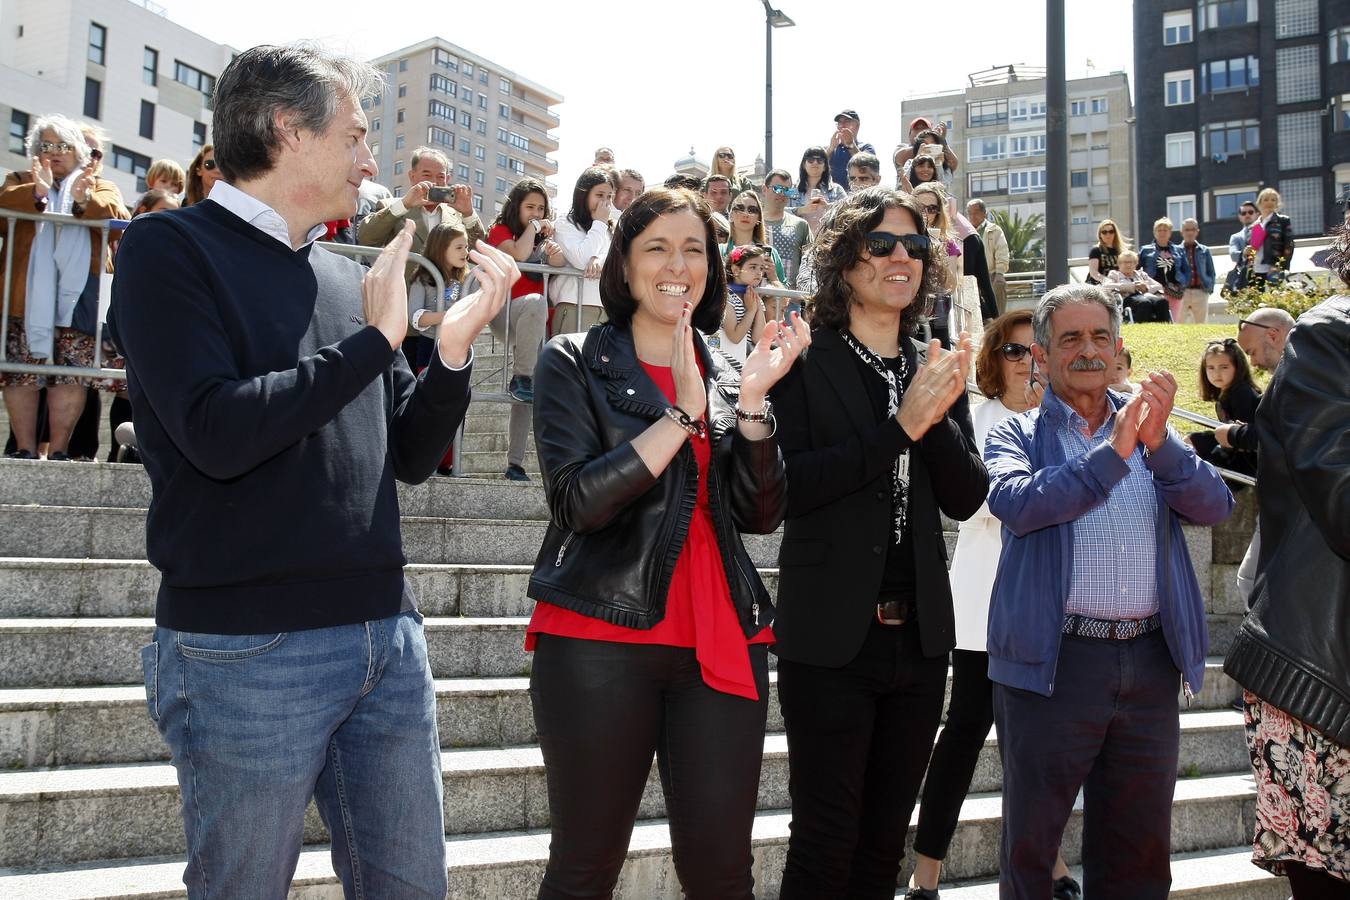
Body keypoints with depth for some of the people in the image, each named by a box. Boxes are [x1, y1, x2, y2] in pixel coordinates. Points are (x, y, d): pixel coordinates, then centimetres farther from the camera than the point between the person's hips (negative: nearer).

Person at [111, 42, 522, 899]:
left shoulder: (351, 278, 12)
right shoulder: (169, 248, -4)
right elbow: (216, 433, -19)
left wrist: (455, 347, -2)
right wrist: (375, 337, -13)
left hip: (386, 632, 6)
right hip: (247, 648, -5)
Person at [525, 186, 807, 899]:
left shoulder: (729, 379, 14)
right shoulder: (575, 364, 3)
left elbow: (761, 515, 3)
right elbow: (576, 501, -12)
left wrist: (753, 400, -9)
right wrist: (685, 414, -15)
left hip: (720, 645, 4)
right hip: (600, 641, -3)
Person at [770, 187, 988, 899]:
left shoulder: (935, 369, 9)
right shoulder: (804, 362, -6)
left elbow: (967, 498, 3)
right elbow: (785, 485, -17)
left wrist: (938, 417, -14)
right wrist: (901, 425, -21)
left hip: (919, 632, 5)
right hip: (832, 634, -5)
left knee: (885, 840, 17)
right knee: (825, 843, 5)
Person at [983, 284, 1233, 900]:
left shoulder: (1150, 431, 13)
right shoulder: (1016, 436, 4)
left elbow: (1215, 506, -2)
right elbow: (1015, 503, -17)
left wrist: (1157, 443, -18)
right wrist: (1112, 452, -22)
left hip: (1151, 662, 3)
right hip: (1053, 663, -3)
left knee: (1141, 848, 14)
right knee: (1031, 839, 7)